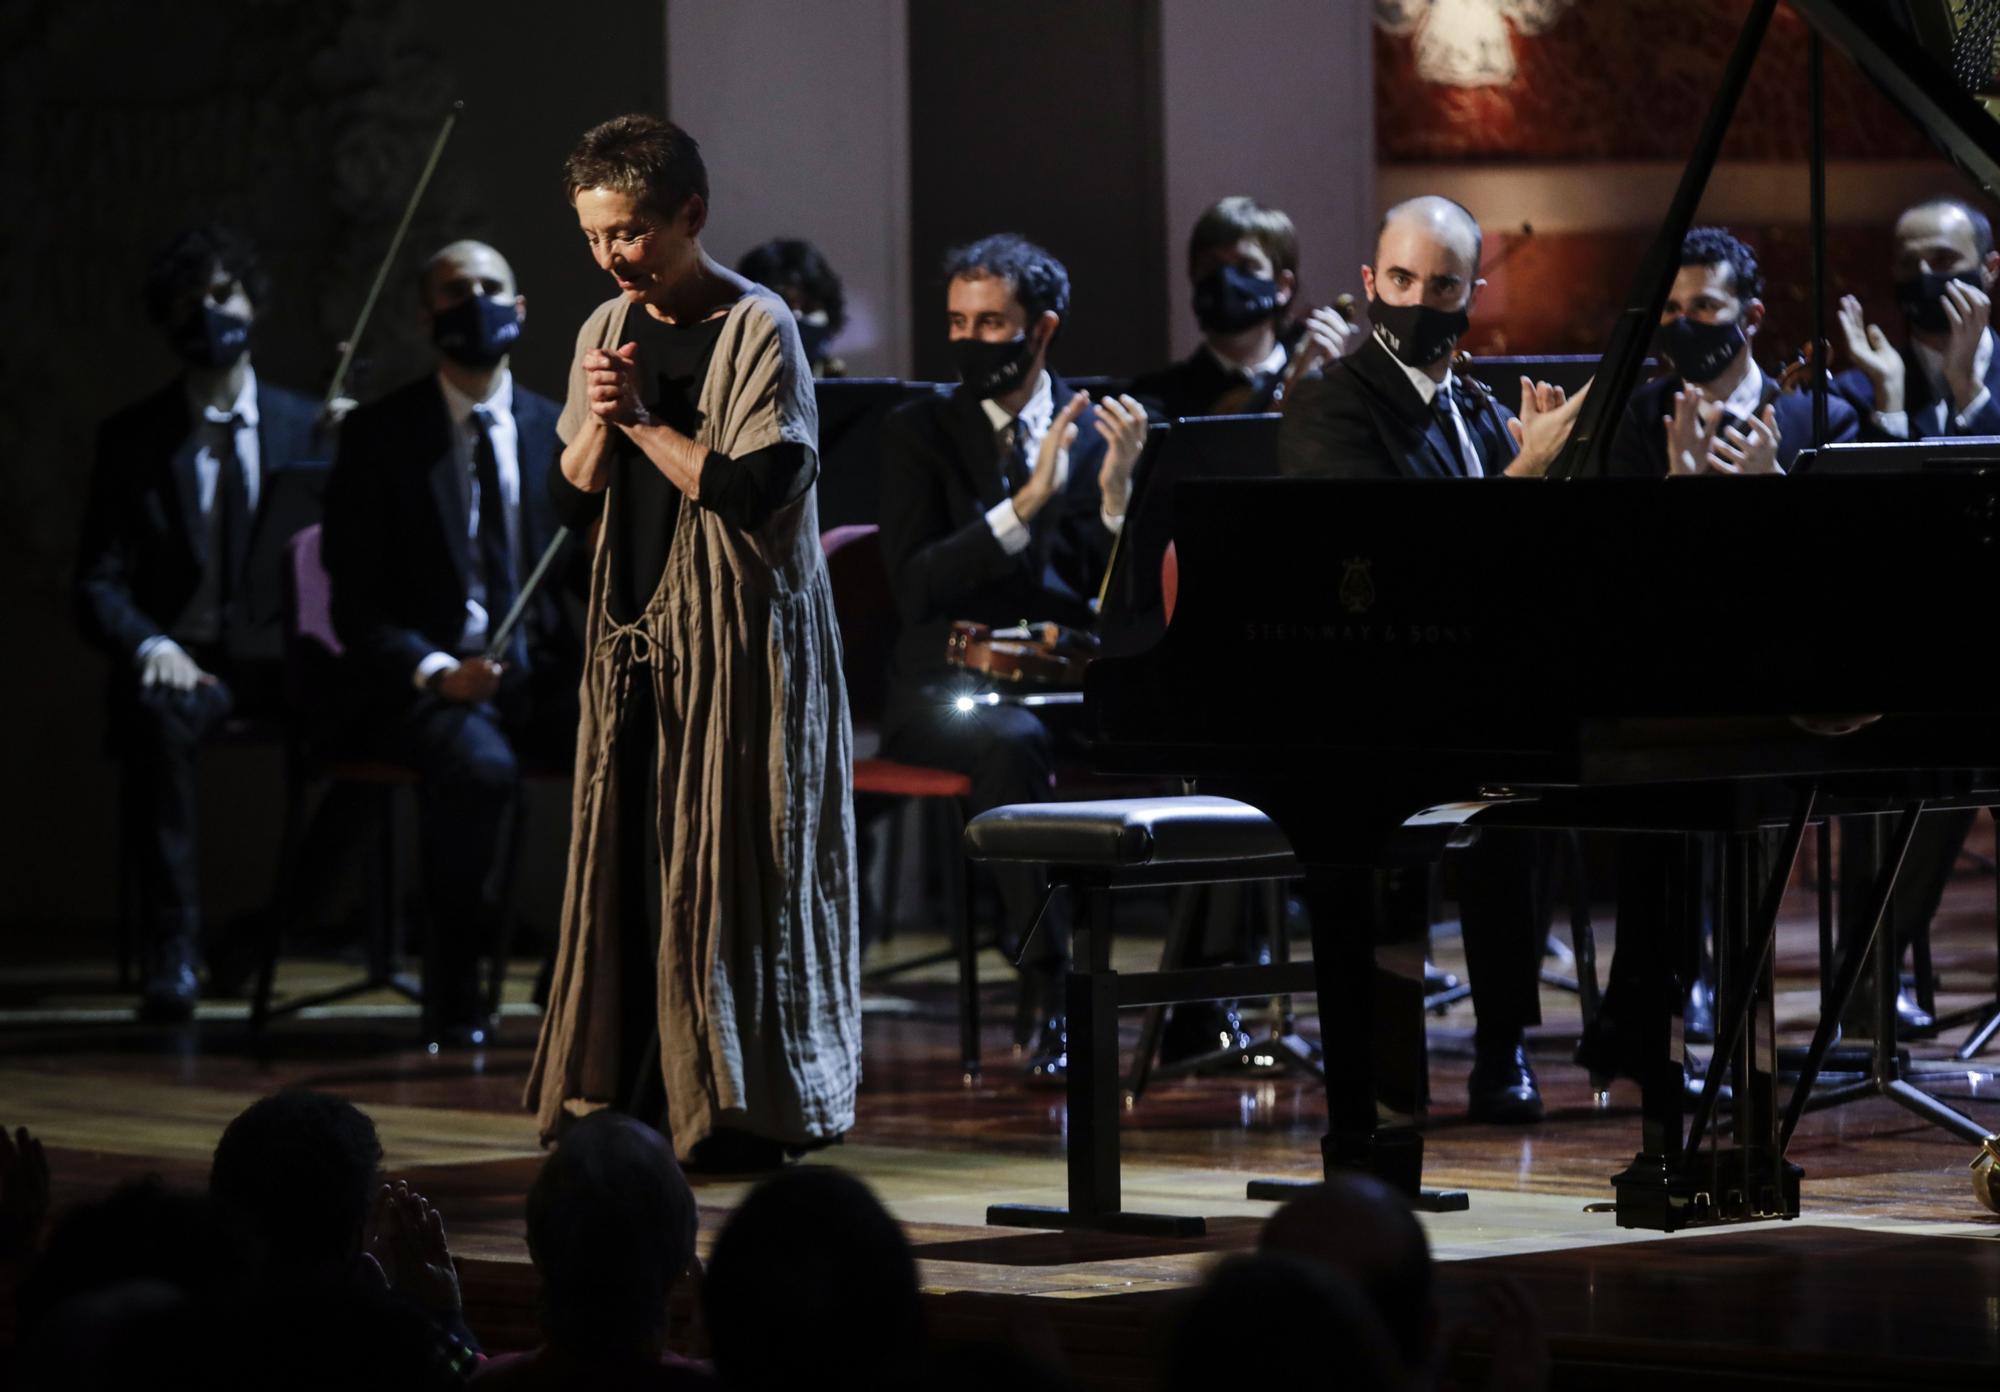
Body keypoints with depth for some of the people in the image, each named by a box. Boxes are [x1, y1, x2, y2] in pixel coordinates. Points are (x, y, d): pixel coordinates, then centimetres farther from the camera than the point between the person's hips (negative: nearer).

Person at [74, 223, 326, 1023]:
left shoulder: (310, 430, 13)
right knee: (159, 717, -38)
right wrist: (151, 645, -18)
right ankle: (172, 953, -38)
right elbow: (99, 583, 3)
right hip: (182, 662, -1)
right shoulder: (130, 440, 10)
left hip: (283, 662, 1)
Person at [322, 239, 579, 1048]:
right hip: (422, 685, -4)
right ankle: (452, 992, -21)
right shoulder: (379, 436, 2)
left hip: (542, 677, 4)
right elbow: (356, 602, -3)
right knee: (481, 767, -37)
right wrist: (434, 671, -21)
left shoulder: (562, 433, 13)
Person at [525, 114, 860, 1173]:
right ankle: (630, 1097, 10)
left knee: (724, 864, -6)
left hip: (737, 638, -6)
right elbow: (570, 502, 11)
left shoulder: (756, 329, -9)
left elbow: (749, 492, -17)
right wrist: (598, 420, -7)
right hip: (633, 638, 6)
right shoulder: (607, 331, 11)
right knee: (625, 859, 4)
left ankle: (745, 1112, -1)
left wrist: (645, 418, -13)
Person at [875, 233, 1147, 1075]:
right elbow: (915, 586, -9)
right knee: (1012, 742, -38)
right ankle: (1057, 1008, -35)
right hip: (950, 684, -2)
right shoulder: (918, 432, 6)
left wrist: (1117, 493, -13)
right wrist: (1026, 503, -20)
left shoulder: (1100, 429, 10)